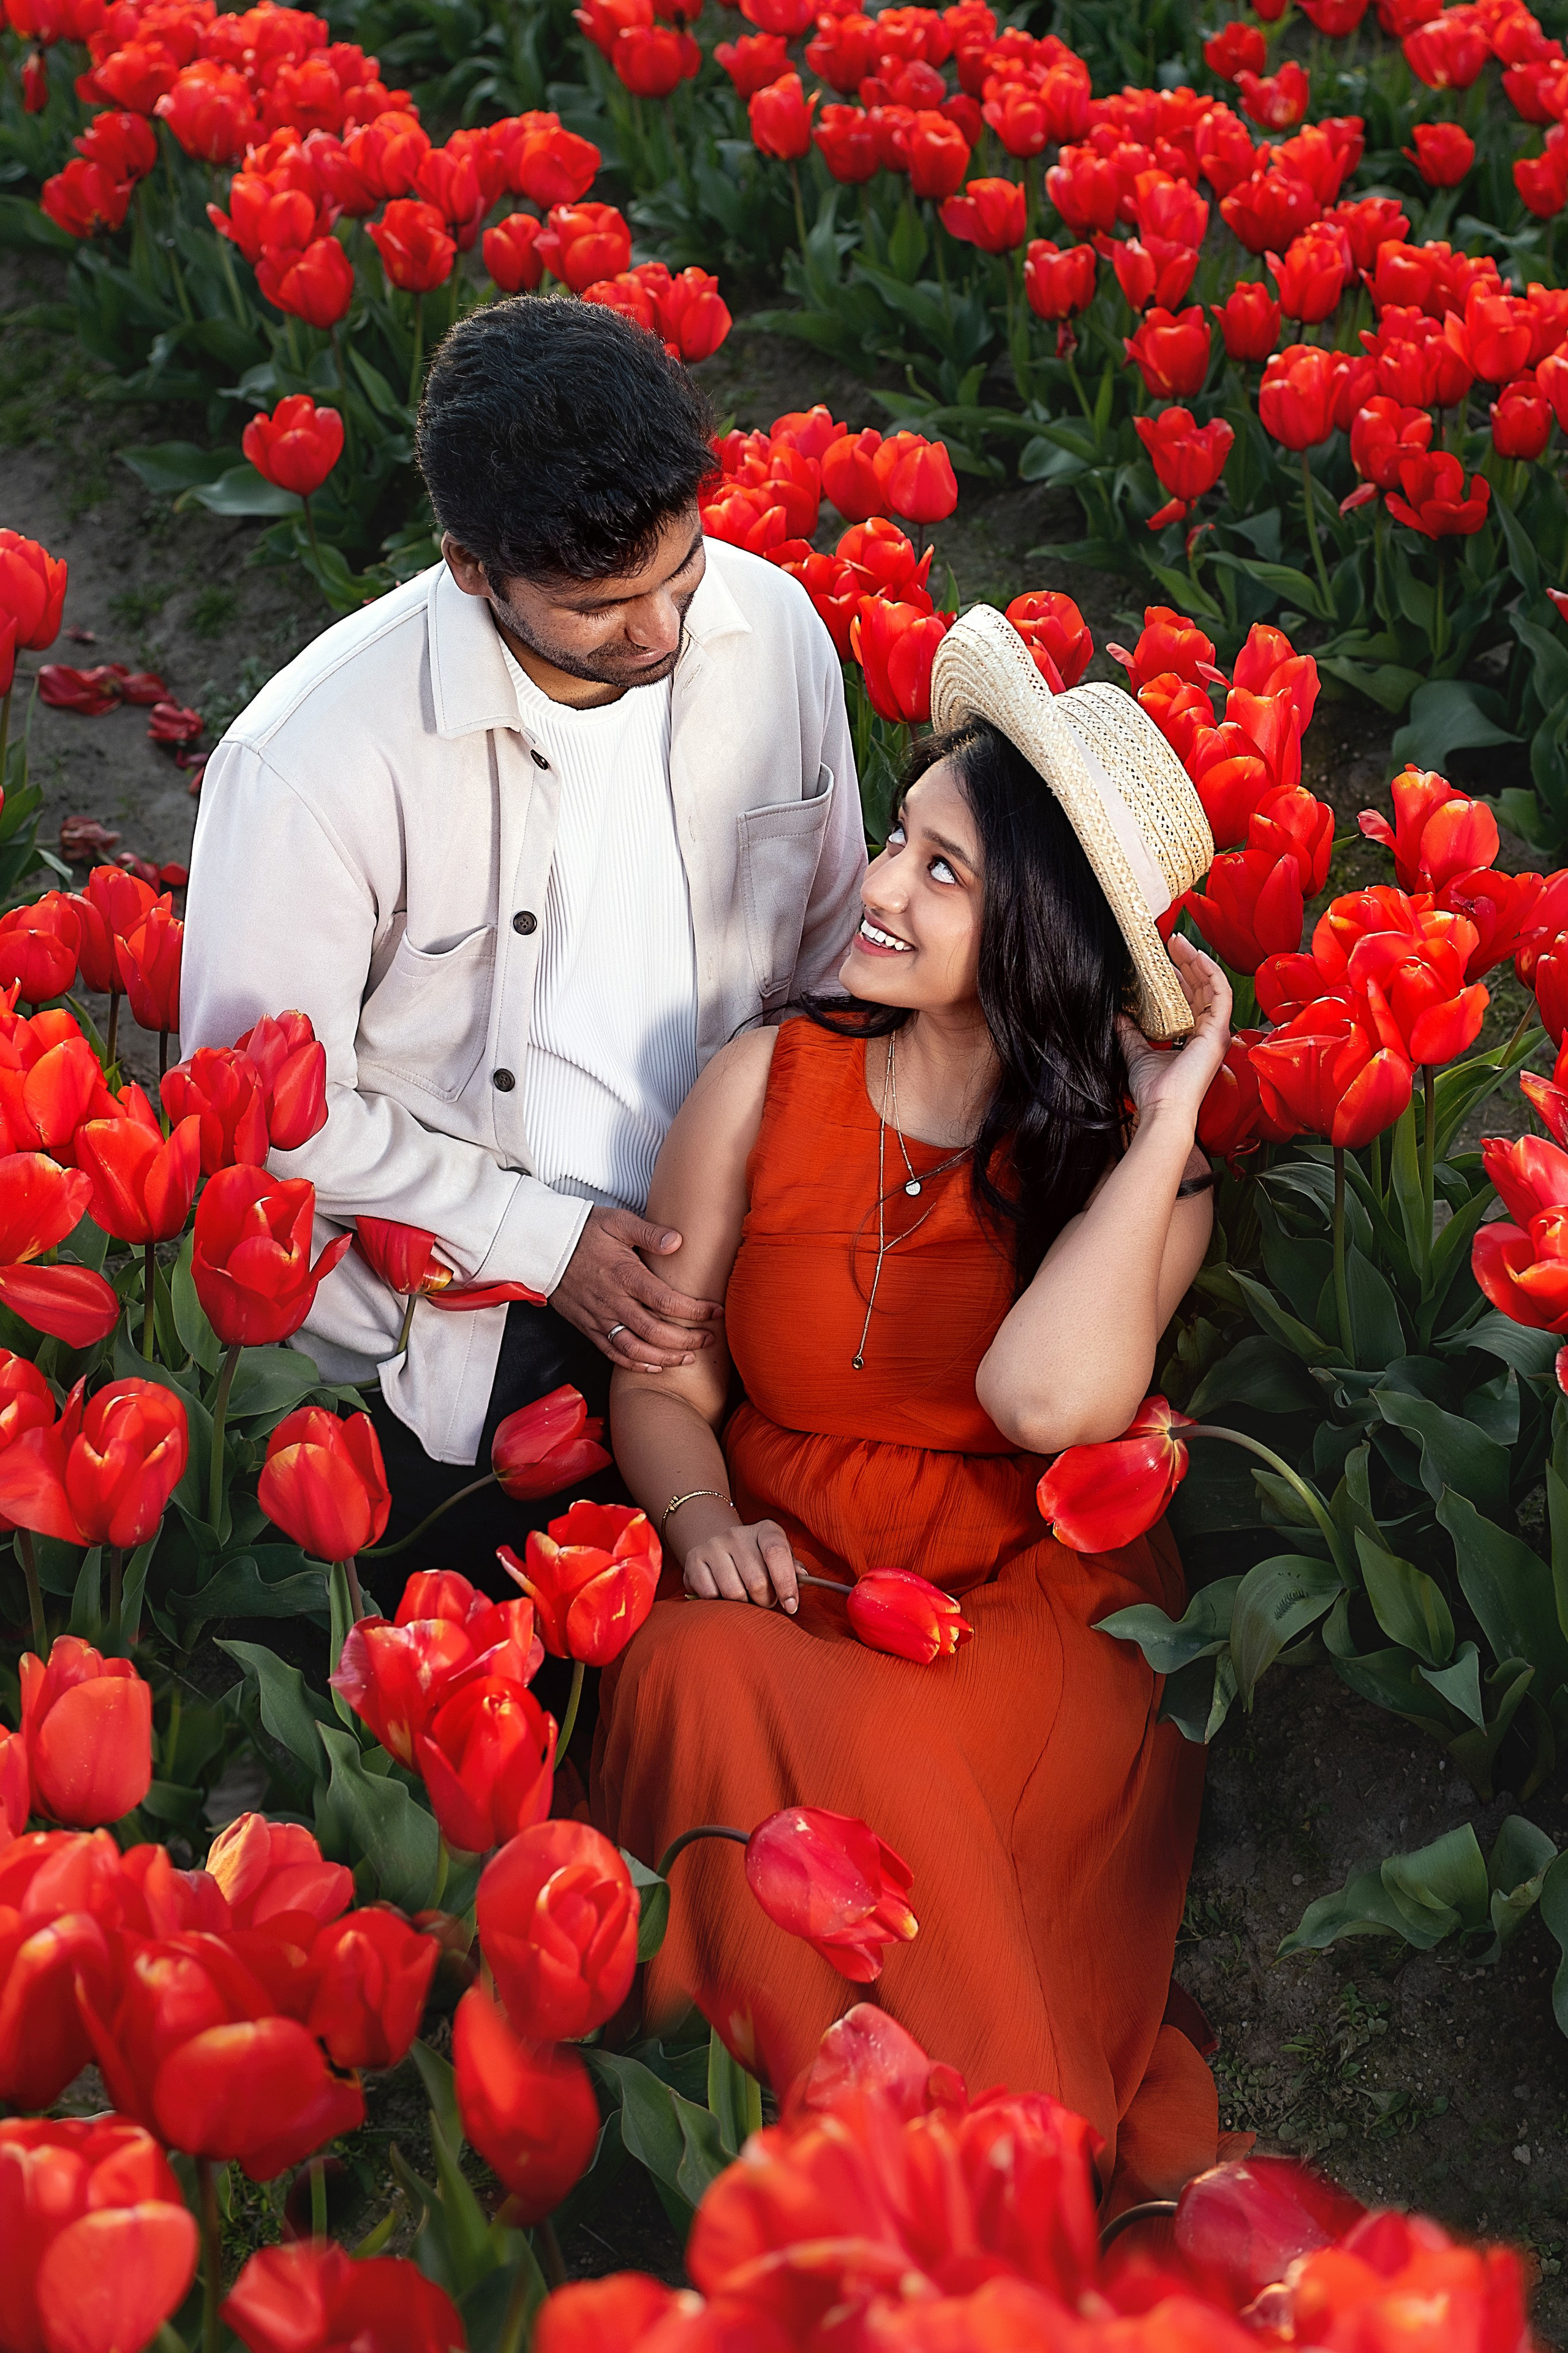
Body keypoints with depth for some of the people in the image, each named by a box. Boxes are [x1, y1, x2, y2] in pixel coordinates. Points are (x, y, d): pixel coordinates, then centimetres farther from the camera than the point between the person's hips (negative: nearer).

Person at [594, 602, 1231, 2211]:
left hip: (1033, 1604, -1)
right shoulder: (769, 1084, 1)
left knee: (898, 1751, -33)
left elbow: (1045, 1393, -27)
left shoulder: (1133, 1161, -4)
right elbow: (660, 1376, 6)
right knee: (705, 1681, -32)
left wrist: (1168, 1116, -18)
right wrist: (703, 1512, -16)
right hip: (785, 1578, 2)